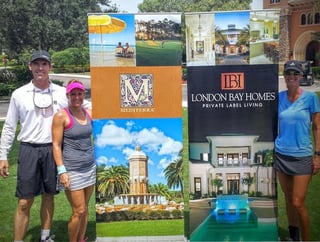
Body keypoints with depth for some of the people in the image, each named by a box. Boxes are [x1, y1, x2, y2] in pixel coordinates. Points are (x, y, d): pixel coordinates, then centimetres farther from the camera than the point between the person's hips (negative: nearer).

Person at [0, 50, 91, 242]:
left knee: (48, 196, 15)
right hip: (29, 150, -1)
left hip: (53, 150, 2)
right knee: (25, 202, 0)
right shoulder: (19, 94, 0)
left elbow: (87, 105, 11)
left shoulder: (62, 93, 1)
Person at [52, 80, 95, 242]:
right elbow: (56, 146, -11)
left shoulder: (88, 113, 6)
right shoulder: (61, 116, -10)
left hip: (90, 167, 5)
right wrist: (62, 171, -15)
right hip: (72, 170, -5)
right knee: (78, 211, 0)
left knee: (85, 209, 13)